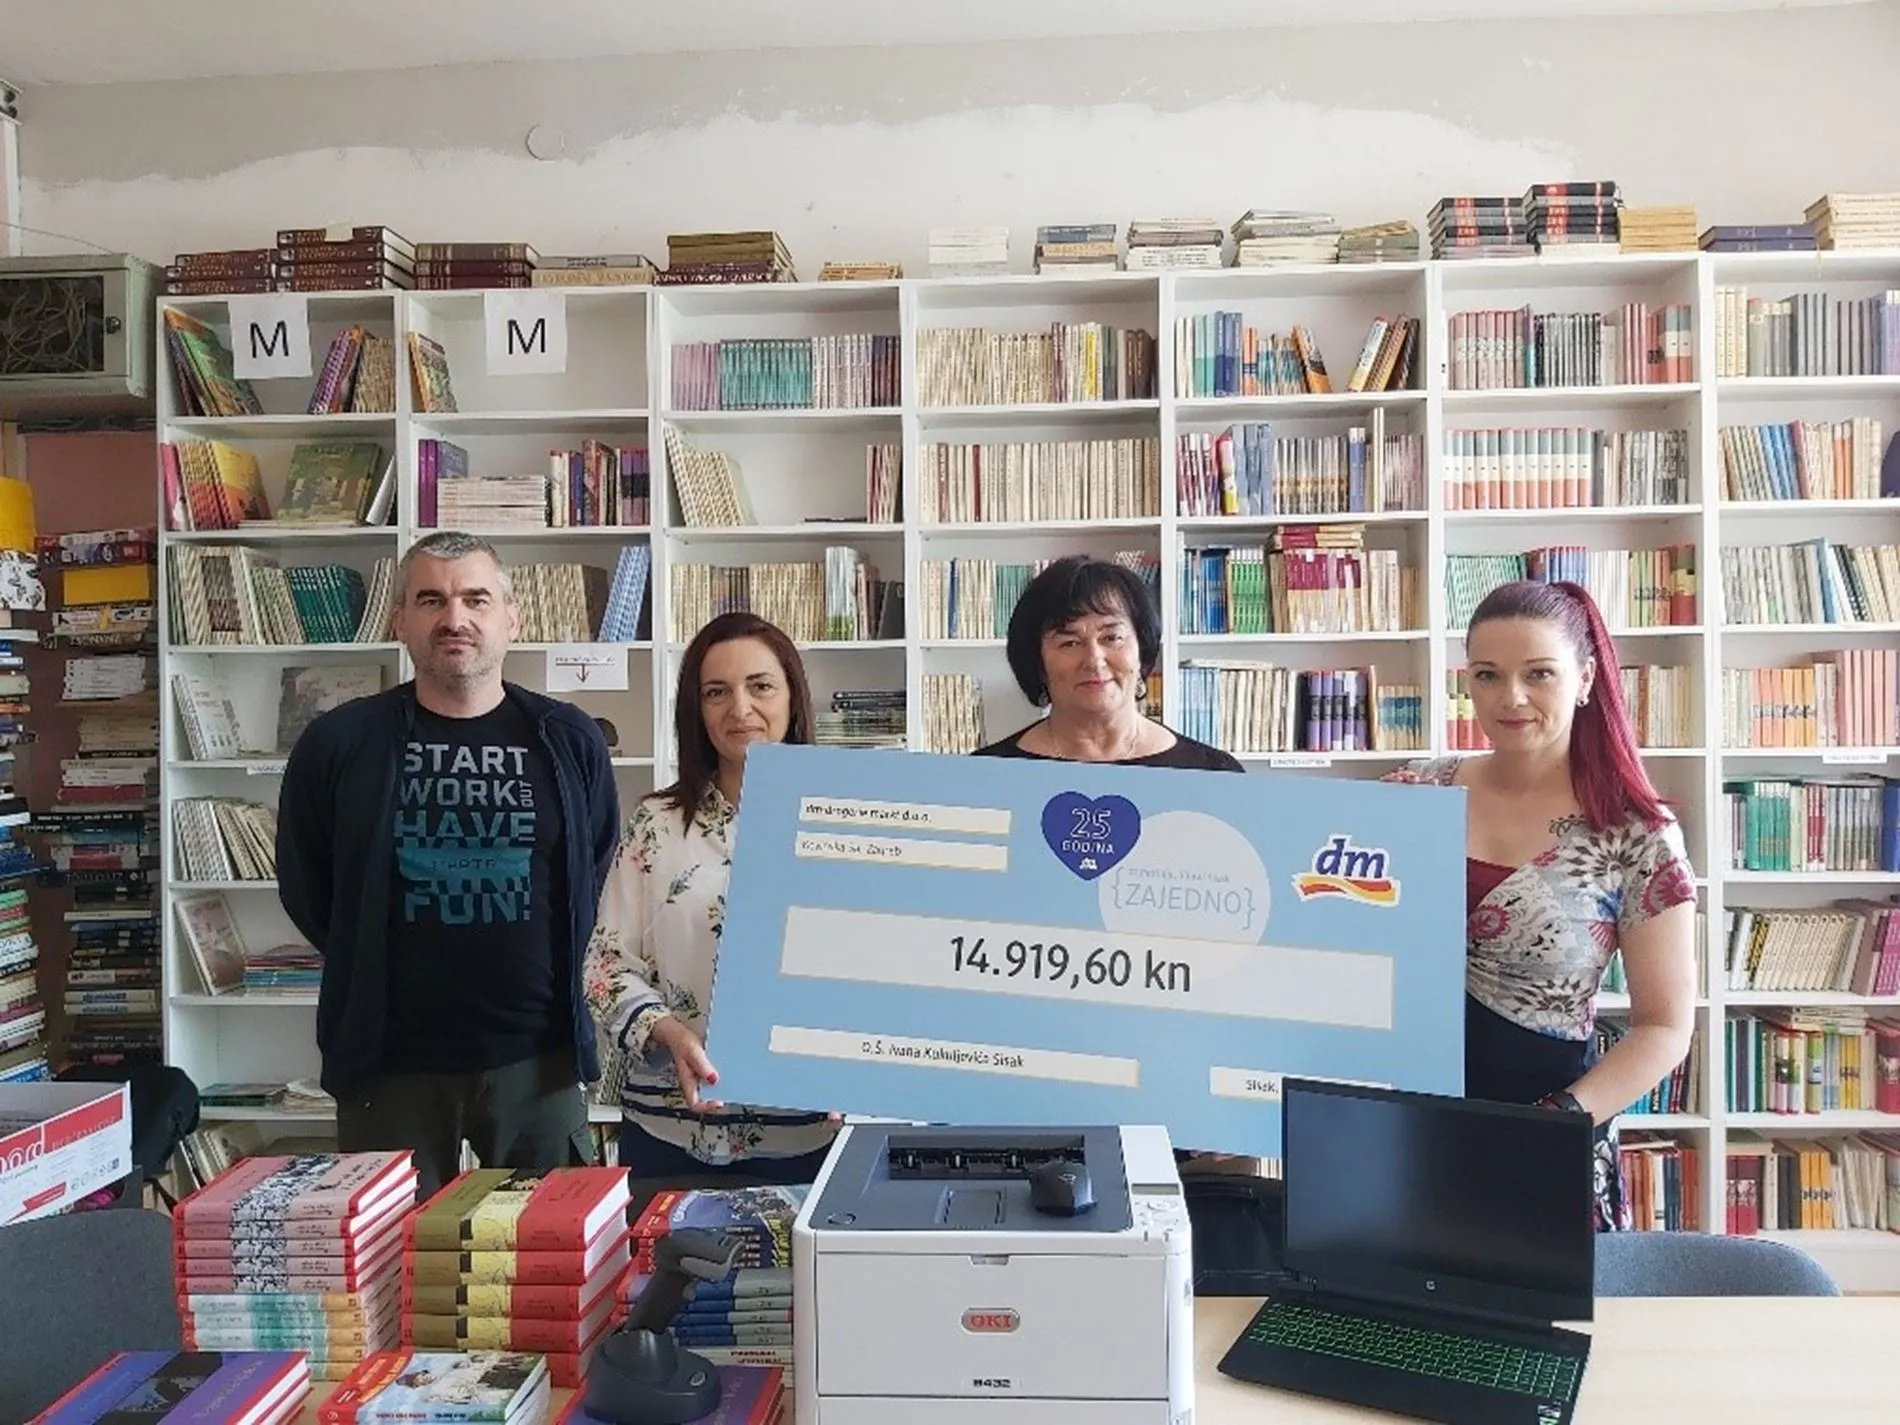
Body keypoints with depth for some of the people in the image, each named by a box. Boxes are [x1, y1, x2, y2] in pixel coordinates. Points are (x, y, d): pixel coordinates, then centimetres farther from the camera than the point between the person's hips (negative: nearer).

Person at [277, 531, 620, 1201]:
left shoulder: (569, 742, 1)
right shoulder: (338, 744, 0)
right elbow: (304, 889, 9)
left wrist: (555, 973, 5)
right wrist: (368, 968, 9)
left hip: (539, 1057, 1)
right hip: (388, 1063, 0)